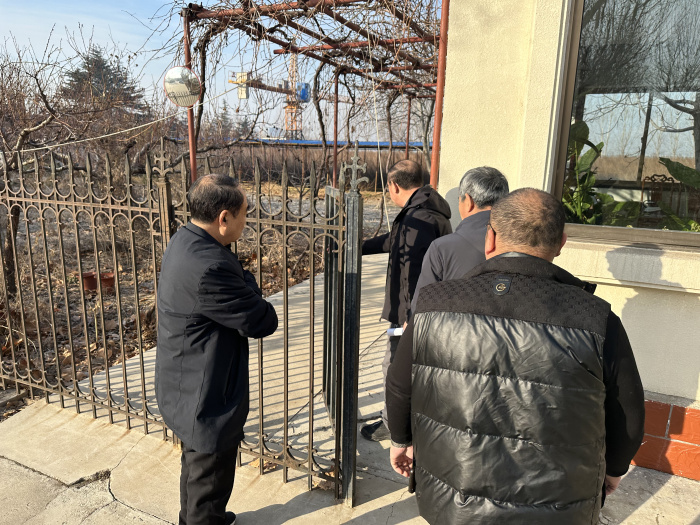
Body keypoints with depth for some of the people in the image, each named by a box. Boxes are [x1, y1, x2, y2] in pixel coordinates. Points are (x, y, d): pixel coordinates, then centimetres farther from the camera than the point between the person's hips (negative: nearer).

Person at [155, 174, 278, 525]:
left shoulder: (184, 241, -2)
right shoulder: (209, 266, -35)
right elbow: (263, 322, -26)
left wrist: (239, 281, -16)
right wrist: (246, 281, -12)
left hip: (185, 389, 10)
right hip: (208, 400, -10)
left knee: (196, 466, 32)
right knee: (210, 482, 14)